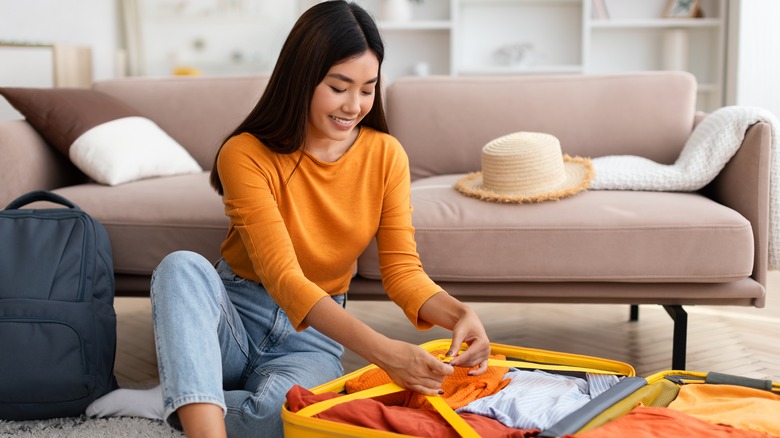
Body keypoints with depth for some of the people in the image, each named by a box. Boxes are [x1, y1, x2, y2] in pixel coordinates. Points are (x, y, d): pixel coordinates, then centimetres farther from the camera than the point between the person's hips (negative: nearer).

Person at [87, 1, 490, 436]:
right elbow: (282, 277, -26)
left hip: (313, 335, 1)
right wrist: (381, 350, -38)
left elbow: (402, 268, -7)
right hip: (232, 316, -1)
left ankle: (172, 402, -10)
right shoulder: (247, 155, -16)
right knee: (183, 266, -34)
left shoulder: (385, 155, -5)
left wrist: (458, 312, -30)